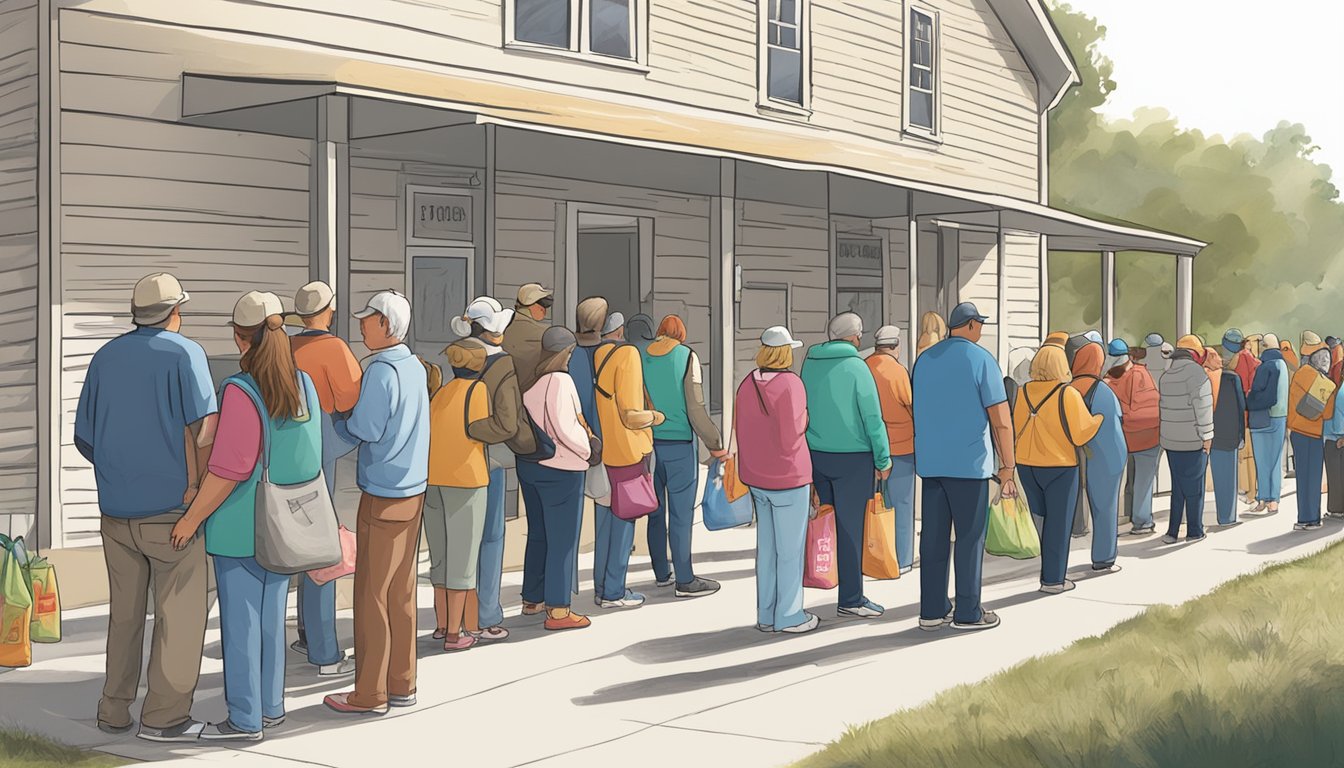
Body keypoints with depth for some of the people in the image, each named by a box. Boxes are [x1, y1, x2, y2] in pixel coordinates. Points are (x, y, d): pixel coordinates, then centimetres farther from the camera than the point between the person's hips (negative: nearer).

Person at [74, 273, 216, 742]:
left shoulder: (105, 357, 8)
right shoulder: (184, 354, -7)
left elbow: (84, 437, 11)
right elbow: (204, 427, -18)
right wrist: (194, 484, -6)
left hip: (116, 510, 6)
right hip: (170, 508, -6)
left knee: (124, 614, 16)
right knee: (179, 615, 3)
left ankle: (114, 712, 21)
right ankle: (163, 716, 4)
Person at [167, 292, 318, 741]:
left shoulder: (241, 392, -20)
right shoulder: (304, 385, 1)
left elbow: (229, 469, -22)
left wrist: (192, 519, -12)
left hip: (240, 525, -7)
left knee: (240, 620, 3)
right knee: (271, 616, 17)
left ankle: (245, 718, 10)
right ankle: (271, 706, 27)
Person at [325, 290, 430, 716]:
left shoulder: (380, 370, -16)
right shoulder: (416, 367, 10)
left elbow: (364, 429, -17)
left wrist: (338, 419, 2)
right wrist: (350, 418, 10)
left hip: (383, 497, -8)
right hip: (414, 490, 8)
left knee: (372, 596, 0)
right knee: (402, 592, 13)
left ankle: (370, 694, 5)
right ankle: (402, 684, 20)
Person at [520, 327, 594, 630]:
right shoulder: (559, 380, -18)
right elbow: (566, 428, -21)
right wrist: (588, 448, -6)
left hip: (528, 465, 8)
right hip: (560, 469, -8)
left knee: (538, 534, 20)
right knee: (563, 540, 0)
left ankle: (532, 598, 29)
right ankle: (558, 610, 3)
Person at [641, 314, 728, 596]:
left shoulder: (641, 357, 5)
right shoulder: (686, 356, -6)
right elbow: (696, 407, -10)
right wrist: (715, 444, -3)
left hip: (649, 443, 5)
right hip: (679, 444, -4)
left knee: (655, 510, 13)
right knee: (681, 512, 0)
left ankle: (662, 573, 23)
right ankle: (684, 580, 5)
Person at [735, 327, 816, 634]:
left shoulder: (747, 384, 5)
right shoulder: (790, 383, -17)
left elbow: (739, 429, 11)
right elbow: (792, 435, -19)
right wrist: (803, 417, 0)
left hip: (756, 478, 7)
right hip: (788, 477, -7)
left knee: (766, 547, 14)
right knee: (790, 548, 3)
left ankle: (766, 615, 20)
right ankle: (789, 616, 9)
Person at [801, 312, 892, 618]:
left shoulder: (810, 364, 5)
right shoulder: (856, 366, -11)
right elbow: (873, 418, -11)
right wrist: (883, 460, -4)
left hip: (816, 455, 5)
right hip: (852, 456, -5)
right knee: (850, 528, 0)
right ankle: (850, 599, 5)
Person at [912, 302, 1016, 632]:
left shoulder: (924, 359, 12)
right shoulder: (980, 359, -7)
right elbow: (1001, 421, -10)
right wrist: (1008, 467, -6)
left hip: (930, 462, 6)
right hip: (969, 463, -6)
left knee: (934, 536, 8)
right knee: (970, 537, 2)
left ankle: (932, 611, 12)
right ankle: (968, 613, 6)